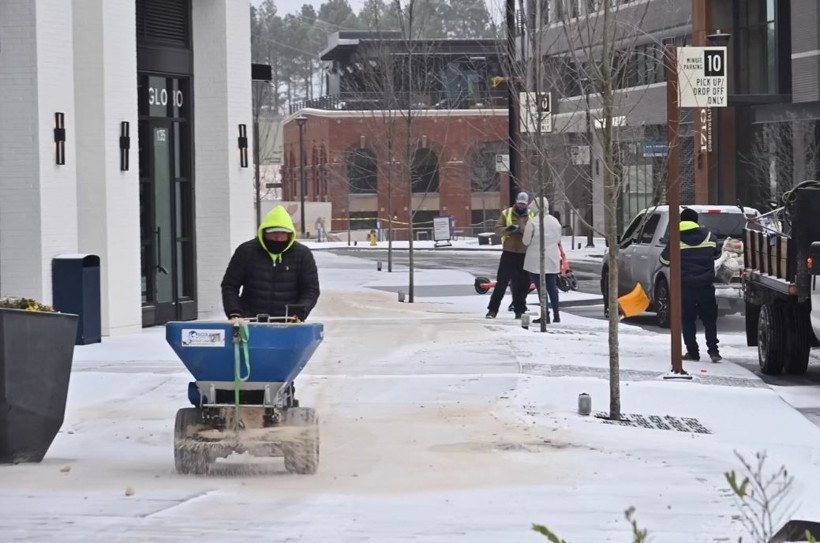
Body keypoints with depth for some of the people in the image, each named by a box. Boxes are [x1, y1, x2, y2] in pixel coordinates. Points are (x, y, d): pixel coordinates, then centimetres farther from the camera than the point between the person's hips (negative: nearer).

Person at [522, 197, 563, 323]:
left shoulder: (533, 222, -14)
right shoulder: (555, 221, 5)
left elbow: (526, 241, -10)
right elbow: (558, 240, 13)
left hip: (537, 260, -5)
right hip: (553, 260, 5)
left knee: (541, 287, -1)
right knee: (552, 287, 12)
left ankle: (545, 315, -5)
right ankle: (556, 315, 12)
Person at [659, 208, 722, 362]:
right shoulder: (708, 236, 4)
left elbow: (665, 260, 2)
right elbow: (716, 254, 20)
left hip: (685, 285, -2)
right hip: (706, 285, 2)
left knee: (687, 320, 6)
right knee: (709, 319, 9)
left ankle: (692, 351, 2)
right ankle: (713, 350, 0)